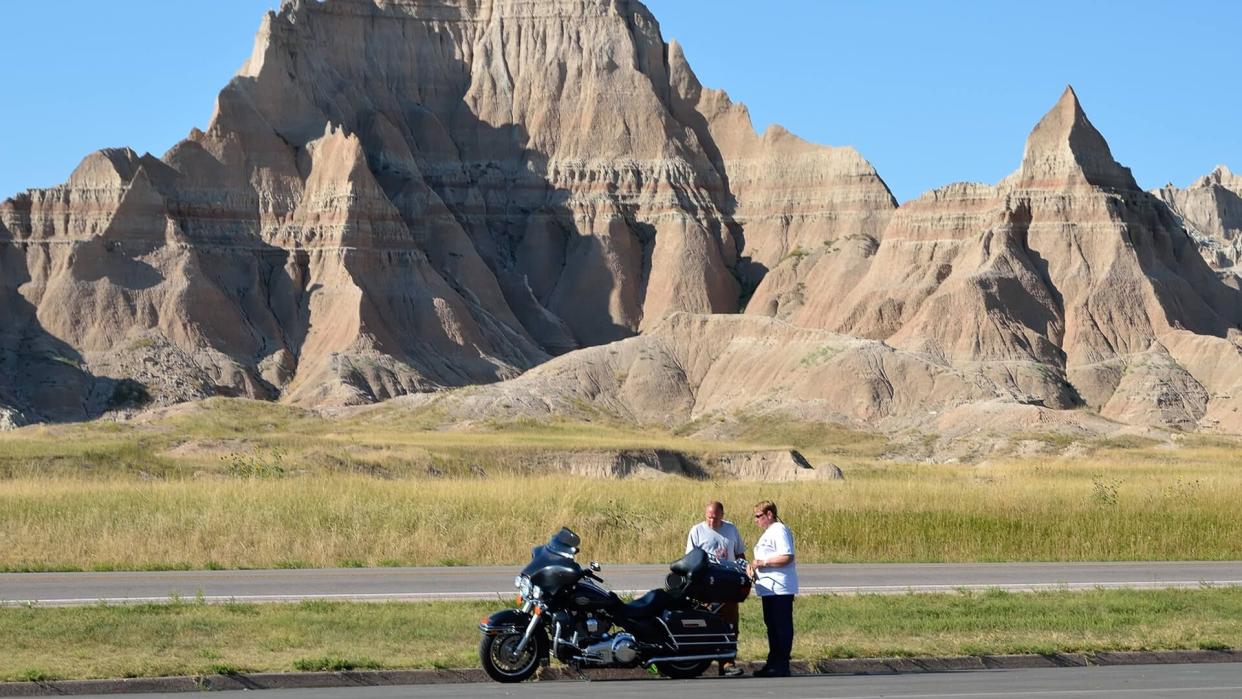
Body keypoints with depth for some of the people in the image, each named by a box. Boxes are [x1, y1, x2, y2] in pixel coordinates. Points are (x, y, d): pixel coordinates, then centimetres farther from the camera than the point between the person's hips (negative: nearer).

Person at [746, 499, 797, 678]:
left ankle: (782, 665, -5)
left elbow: (787, 557, -21)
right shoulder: (768, 533, 20)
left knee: (782, 626, -7)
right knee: (771, 625, 13)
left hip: (780, 589, -11)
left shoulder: (779, 531, -12)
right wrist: (753, 566, 7)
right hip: (769, 588, 11)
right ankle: (773, 663, 19)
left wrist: (763, 562, -19)